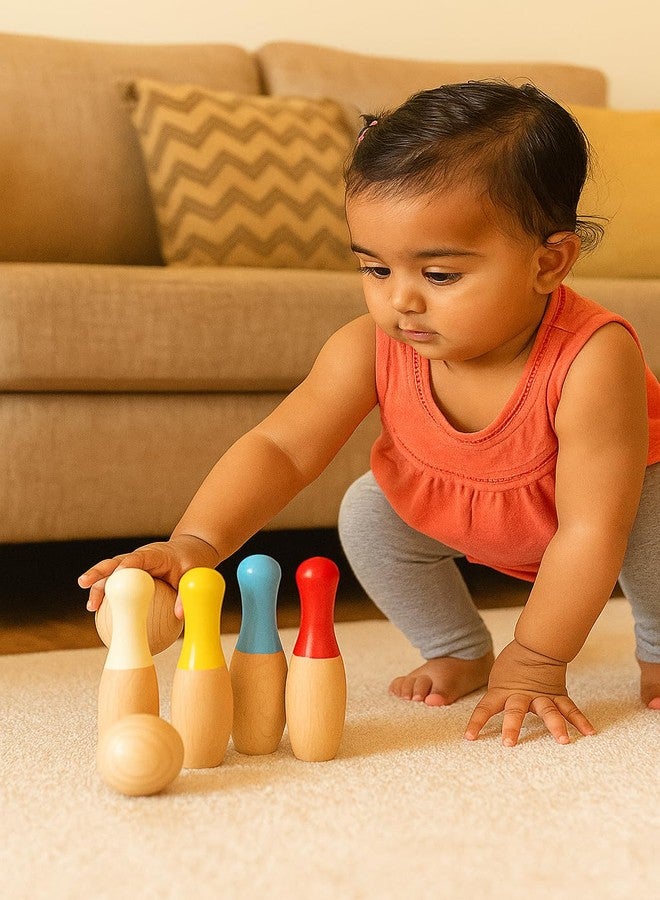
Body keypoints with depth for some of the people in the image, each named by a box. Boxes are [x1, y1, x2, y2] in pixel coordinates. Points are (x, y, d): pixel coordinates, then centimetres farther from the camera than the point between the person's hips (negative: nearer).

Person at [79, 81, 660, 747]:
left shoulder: (594, 360, -44)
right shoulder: (372, 349, -32)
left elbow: (590, 531, -40)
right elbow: (282, 447, -31)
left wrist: (534, 662, -35)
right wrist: (197, 541, -48)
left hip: (602, 492, -4)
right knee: (367, 516, -13)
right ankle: (461, 654, 11)